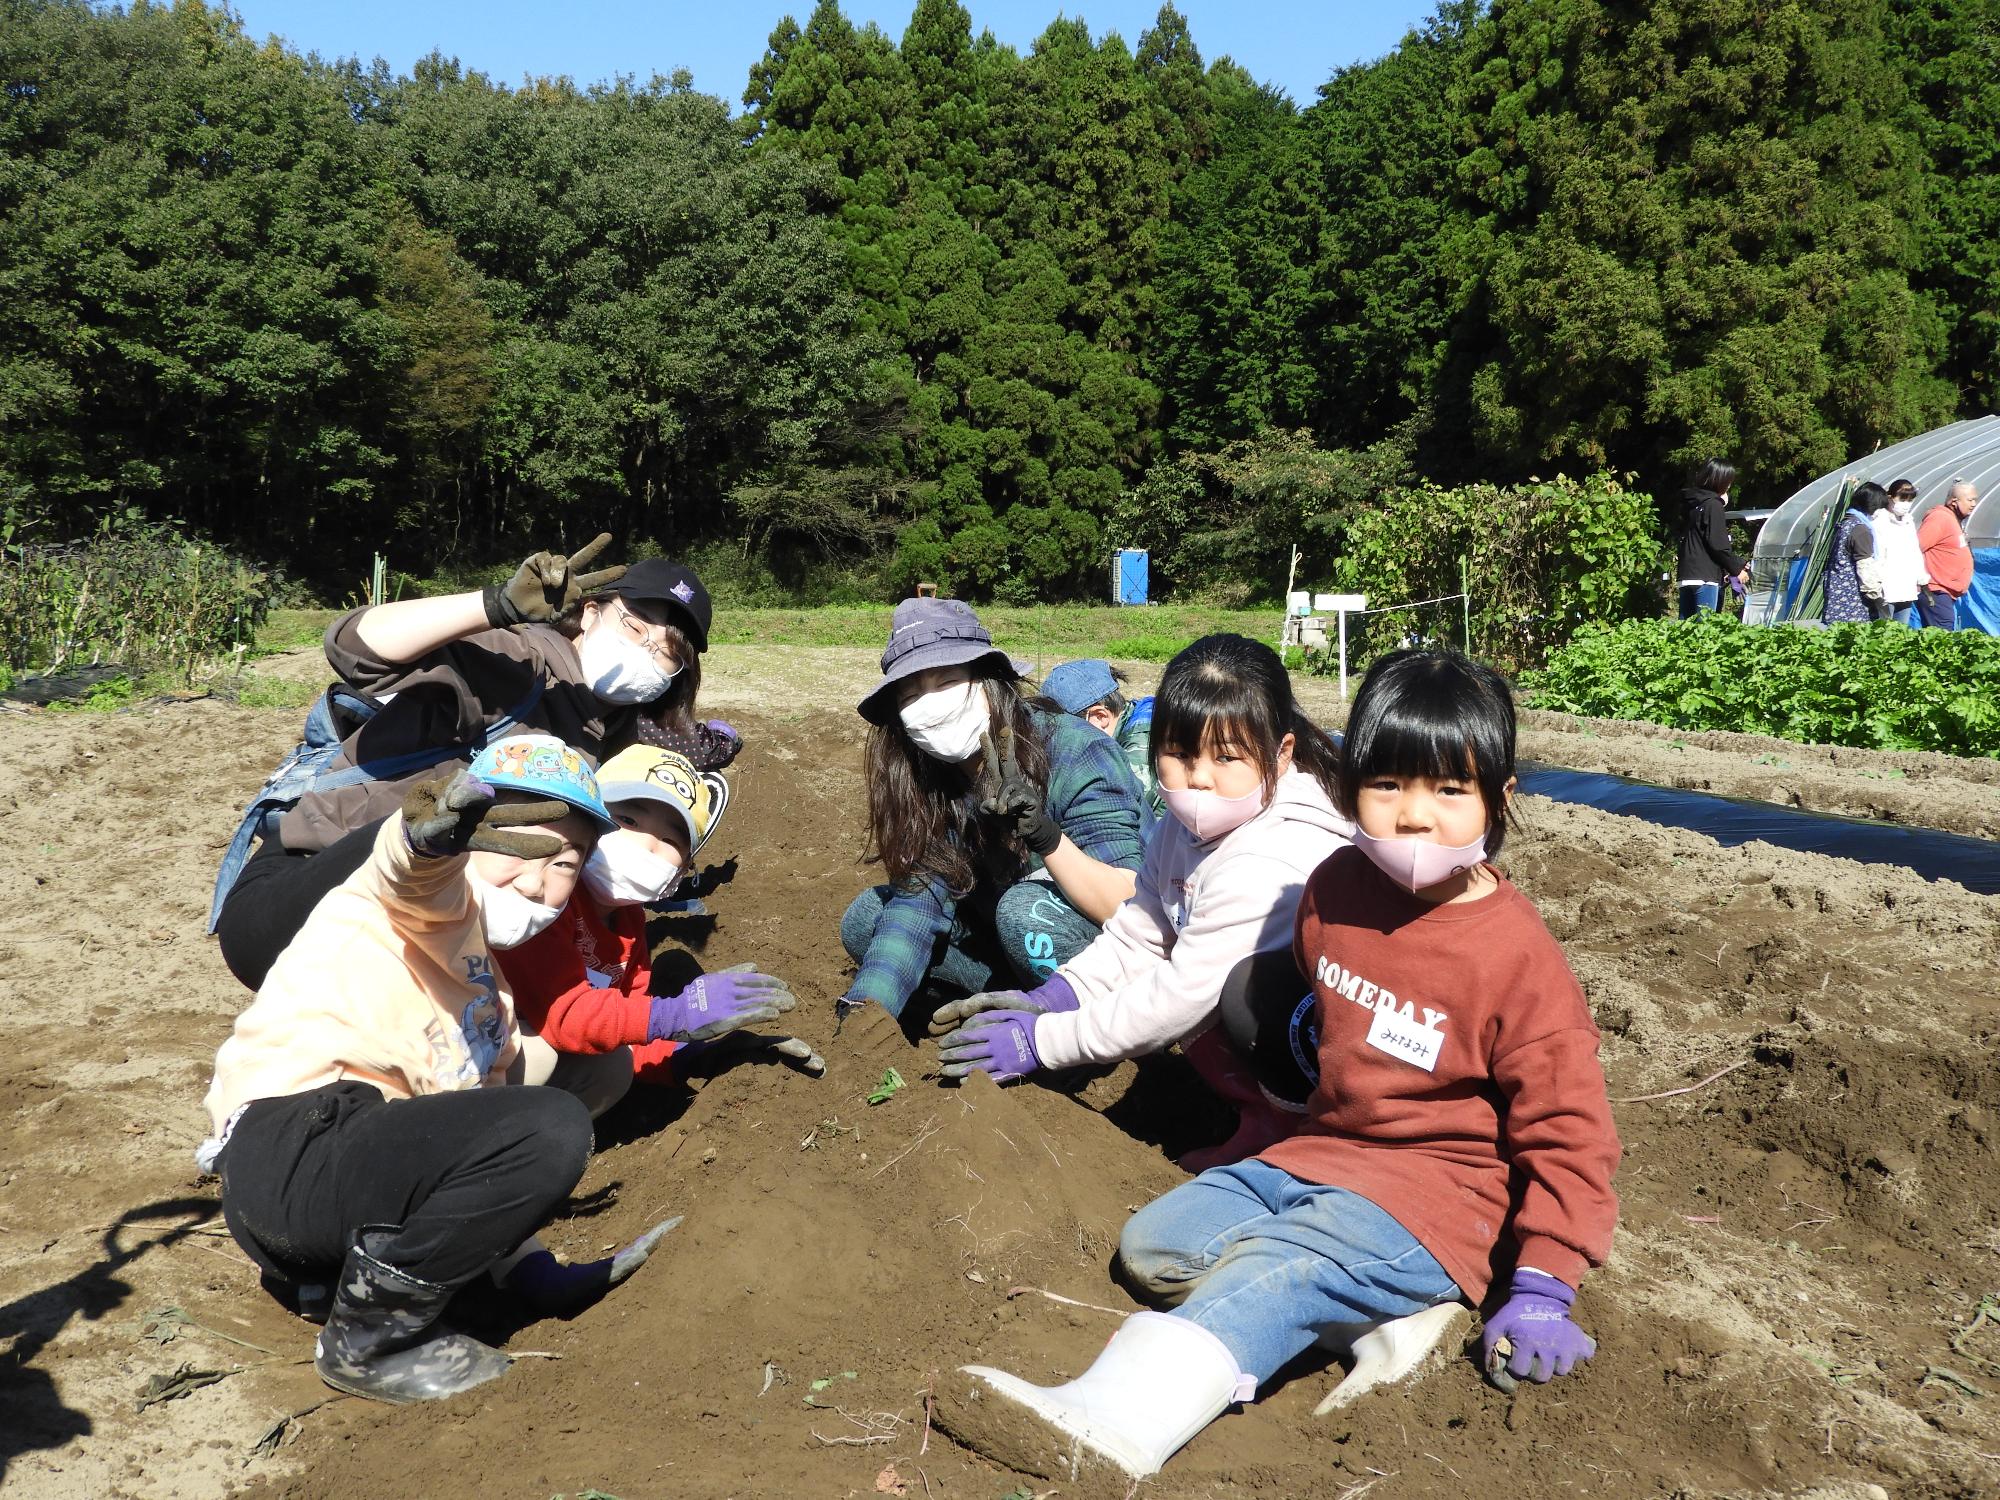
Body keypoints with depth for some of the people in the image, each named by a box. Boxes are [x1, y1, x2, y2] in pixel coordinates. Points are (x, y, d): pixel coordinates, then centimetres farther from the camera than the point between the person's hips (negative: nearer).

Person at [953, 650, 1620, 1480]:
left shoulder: (1516, 956, -18)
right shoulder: (1335, 887, 0)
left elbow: (1566, 1132, -13)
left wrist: (1542, 1288, -19)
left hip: (1427, 1202, -8)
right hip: (1314, 1156, 8)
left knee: (1261, 1280, -31)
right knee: (1152, 1242, -2)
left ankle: (1101, 1427, -47)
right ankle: (1373, 1307, -14)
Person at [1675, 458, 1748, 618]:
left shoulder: (1692, 503, 17)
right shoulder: (1713, 505, -8)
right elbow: (1717, 544, -13)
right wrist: (1736, 569, -2)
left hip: (1686, 575, 8)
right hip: (1705, 577, -8)